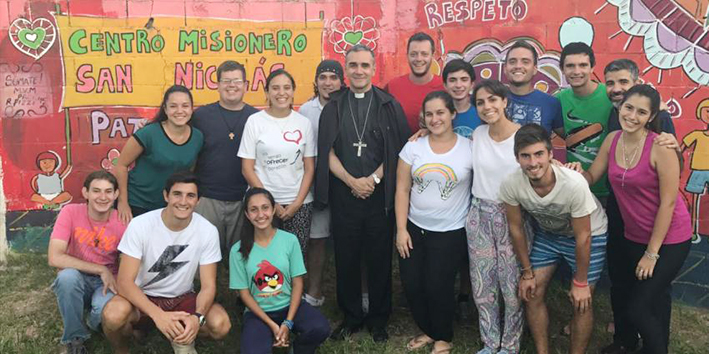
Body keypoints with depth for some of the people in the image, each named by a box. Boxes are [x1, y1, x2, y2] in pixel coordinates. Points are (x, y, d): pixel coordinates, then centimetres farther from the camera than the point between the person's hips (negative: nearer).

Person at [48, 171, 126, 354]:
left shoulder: (122, 223, -13)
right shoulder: (70, 212, -16)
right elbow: (54, 258, -24)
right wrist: (101, 270, -24)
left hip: (107, 283, 0)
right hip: (76, 281, 1)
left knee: (106, 309, -33)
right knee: (67, 275, -35)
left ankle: (95, 322, 7)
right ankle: (75, 338, -12)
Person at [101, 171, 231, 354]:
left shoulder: (208, 231, -15)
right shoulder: (140, 225, -20)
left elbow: (208, 285, -12)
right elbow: (125, 282, -22)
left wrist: (197, 317, -34)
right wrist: (158, 315, -37)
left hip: (181, 298, 1)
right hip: (143, 297, -1)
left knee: (221, 324, -27)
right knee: (113, 316, -35)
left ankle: (183, 337, 8)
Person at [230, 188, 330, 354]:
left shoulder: (290, 240, -7)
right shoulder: (238, 250, -8)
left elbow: (297, 284, -4)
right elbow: (244, 293, -4)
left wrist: (288, 323, -14)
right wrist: (272, 325, -13)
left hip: (289, 306, 1)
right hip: (258, 312, -1)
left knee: (321, 328, -26)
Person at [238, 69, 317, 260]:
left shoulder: (304, 122, 5)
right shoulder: (255, 121, -1)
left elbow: (309, 168, 6)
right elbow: (247, 168, -1)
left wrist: (298, 202, -4)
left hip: (299, 203, 2)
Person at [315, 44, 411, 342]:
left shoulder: (389, 106, 2)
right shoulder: (333, 107, 7)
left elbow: (398, 150, -1)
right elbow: (327, 152, 3)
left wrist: (374, 178, -10)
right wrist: (352, 181, -8)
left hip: (379, 193, -1)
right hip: (343, 194, 2)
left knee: (379, 258, 6)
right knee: (346, 258, 7)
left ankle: (378, 319, 22)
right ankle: (351, 316, 23)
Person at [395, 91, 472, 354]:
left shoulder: (469, 148, -7)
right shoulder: (413, 147, -2)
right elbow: (402, 189, -1)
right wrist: (401, 229, -4)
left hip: (451, 233, -3)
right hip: (414, 229, 3)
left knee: (438, 286, 3)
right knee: (412, 284, 6)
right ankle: (426, 330, 33)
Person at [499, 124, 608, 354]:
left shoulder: (574, 183, -39)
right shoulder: (511, 184, -29)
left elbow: (582, 237, -24)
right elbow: (516, 228, -10)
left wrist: (580, 282, -13)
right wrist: (527, 272, -2)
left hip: (589, 235, -3)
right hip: (547, 233, 4)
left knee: (581, 303, -2)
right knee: (532, 294, 4)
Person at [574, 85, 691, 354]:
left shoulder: (660, 148, -22)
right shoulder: (612, 140, -5)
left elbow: (668, 202, -19)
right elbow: (591, 177, 5)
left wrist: (652, 253, -14)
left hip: (668, 240, -6)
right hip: (633, 237, 6)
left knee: (638, 309, -4)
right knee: (625, 298, 20)